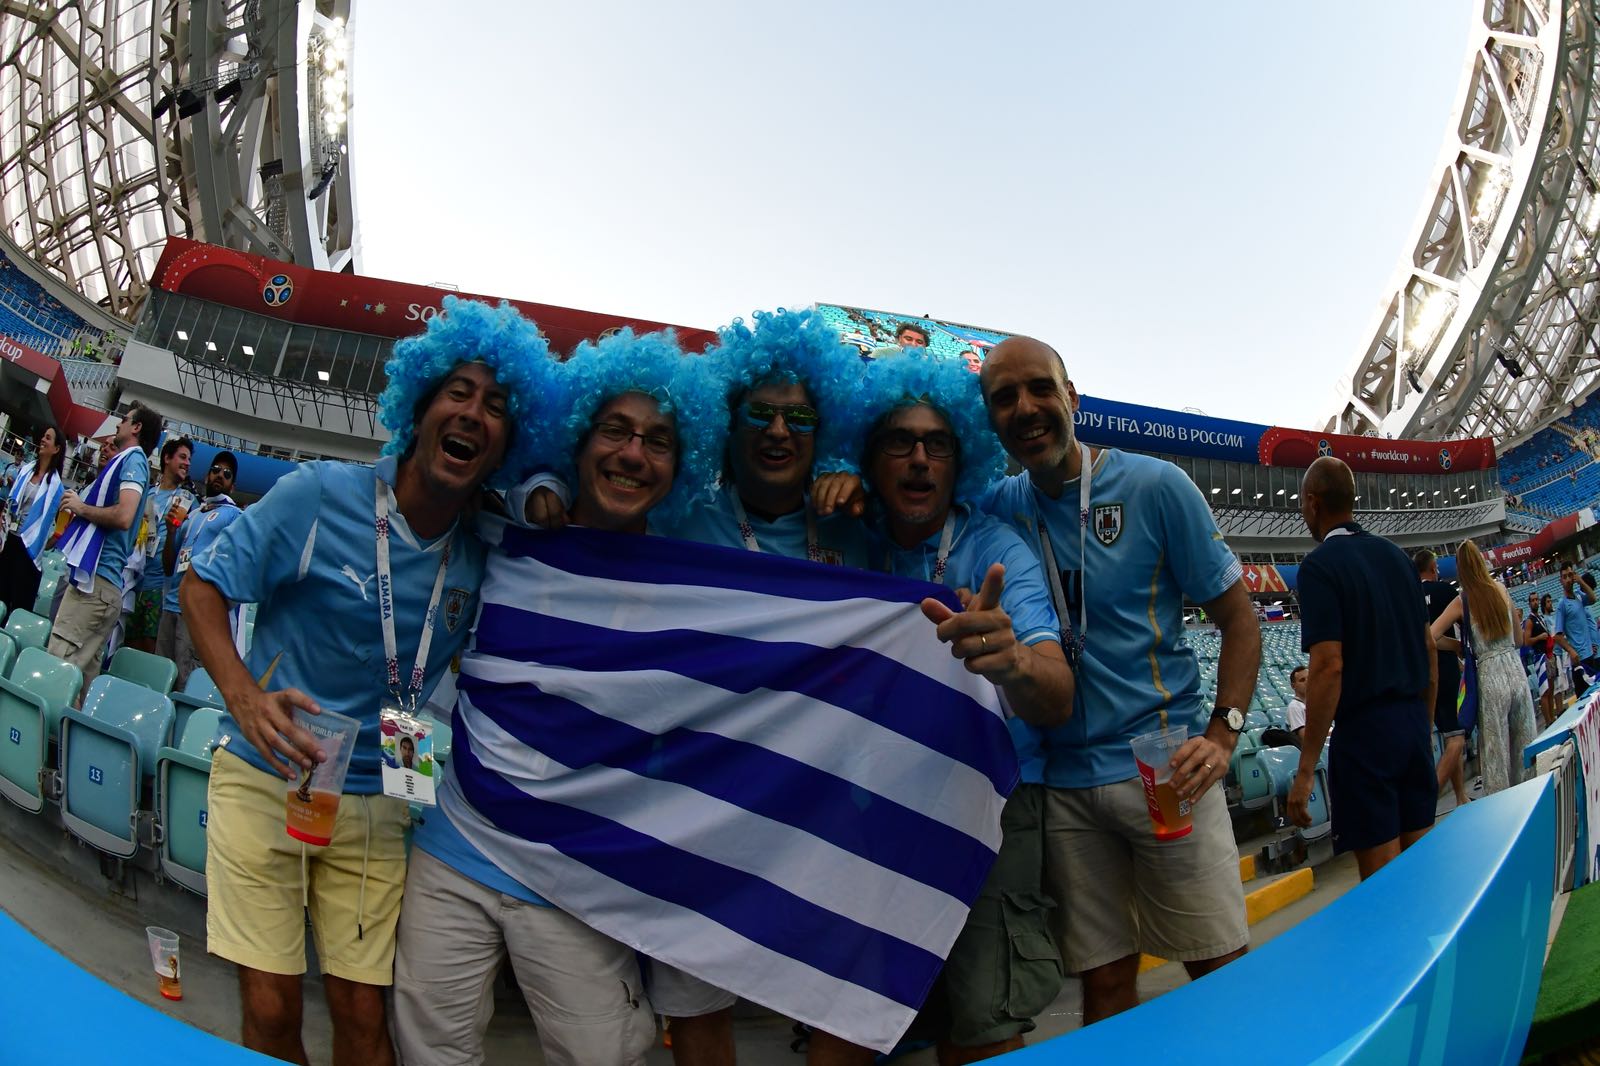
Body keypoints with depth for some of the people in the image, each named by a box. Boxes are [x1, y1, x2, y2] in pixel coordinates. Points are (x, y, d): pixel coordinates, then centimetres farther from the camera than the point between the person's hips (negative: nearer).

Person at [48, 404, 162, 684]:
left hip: (96, 578, -10)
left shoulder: (134, 458, -4)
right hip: (97, 577, 10)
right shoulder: (128, 460, 25)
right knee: (84, 674, 7)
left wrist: (81, 507, -7)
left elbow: (124, 516, -20)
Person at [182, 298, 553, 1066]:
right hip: (263, 777, -2)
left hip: (374, 802, 2)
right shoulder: (320, 494, -12)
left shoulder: (485, 551, -2)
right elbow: (201, 582, -5)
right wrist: (244, 695, -21)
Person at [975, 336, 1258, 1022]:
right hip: (1065, 779, 3)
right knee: (1105, 983, 8)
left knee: (1224, 969, 3)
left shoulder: (1154, 486, -4)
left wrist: (1223, 734, -13)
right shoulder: (997, 506, 4)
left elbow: (1237, 616, 0)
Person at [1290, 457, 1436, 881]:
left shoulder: (1319, 566, -13)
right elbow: (1429, 648, 14)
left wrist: (1305, 770, -18)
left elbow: (1329, 667, -20)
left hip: (1363, 730, -7)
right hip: (1413, 722, 7)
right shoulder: (1396, 556, 10)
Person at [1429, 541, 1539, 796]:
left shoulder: (1461, 603, -7)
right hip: (1517, 671, 4)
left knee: (1496, 754, 2)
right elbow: (1519, 639, 13)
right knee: (1525, 746, 14)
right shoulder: (1501, 589, 3)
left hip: (1490, 677, -4)